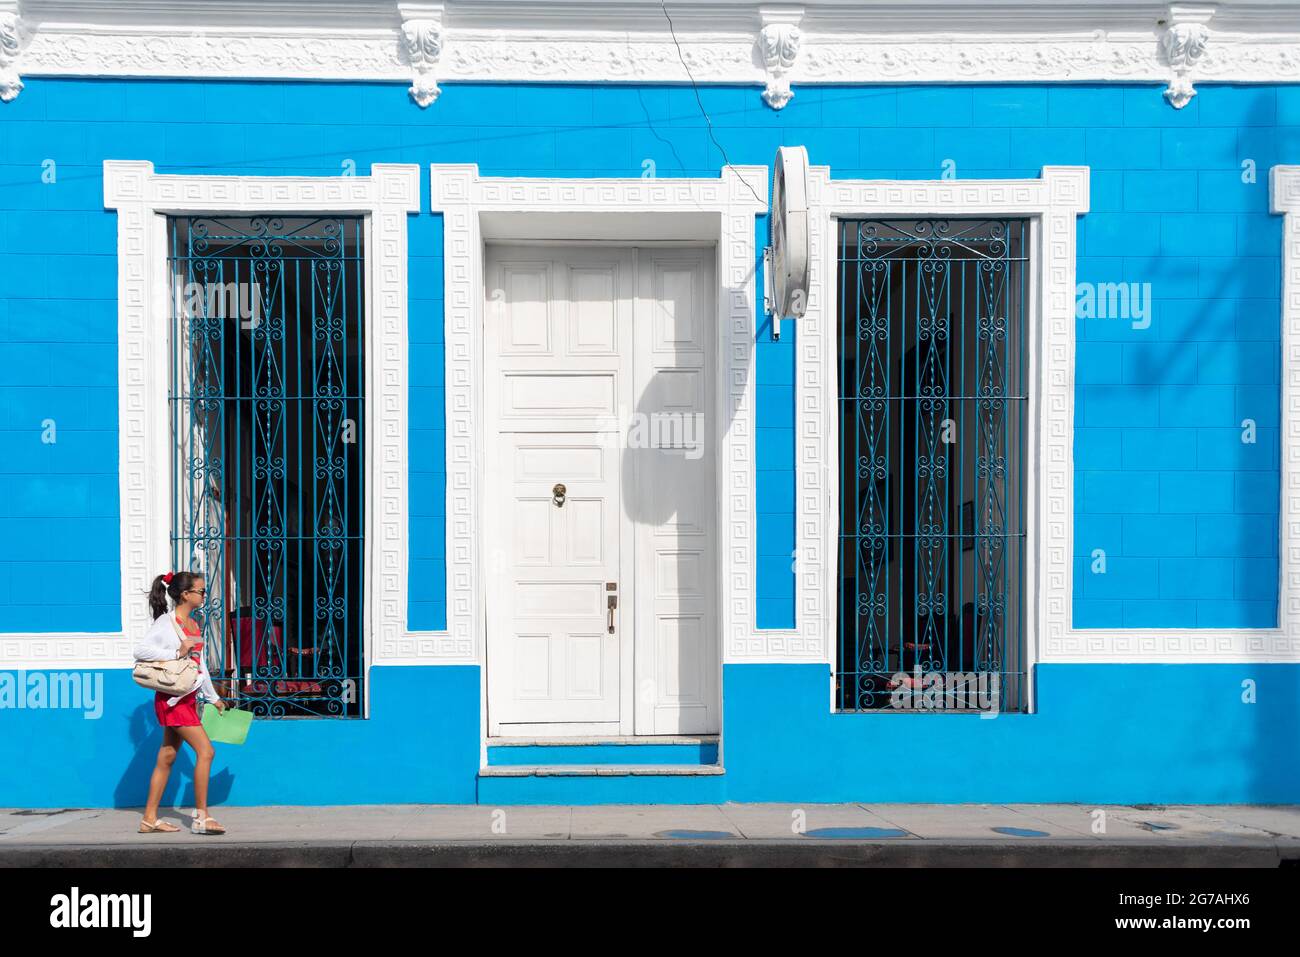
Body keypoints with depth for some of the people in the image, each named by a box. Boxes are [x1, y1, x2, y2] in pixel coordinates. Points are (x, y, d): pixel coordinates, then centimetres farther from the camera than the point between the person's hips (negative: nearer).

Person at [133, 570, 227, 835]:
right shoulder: (166, 623, -12)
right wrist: (176, 653, -23)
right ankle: (201, 818, -9)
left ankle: (150, 818, 18)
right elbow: (141, 650, -23)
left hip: (188, 698, 9)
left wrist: (213, 697, 26)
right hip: (172, 698, -9)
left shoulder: (194, 625, 14)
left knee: (167, 758, 11)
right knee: (205, 751, -13)